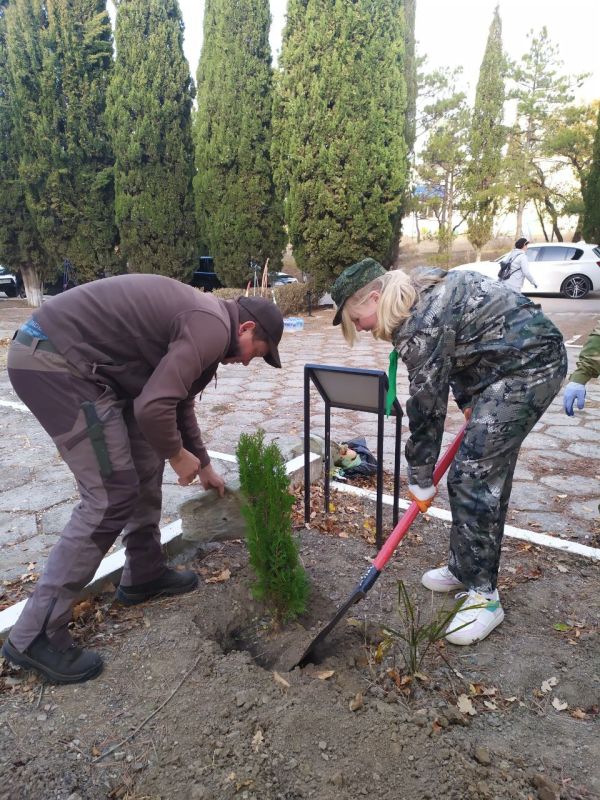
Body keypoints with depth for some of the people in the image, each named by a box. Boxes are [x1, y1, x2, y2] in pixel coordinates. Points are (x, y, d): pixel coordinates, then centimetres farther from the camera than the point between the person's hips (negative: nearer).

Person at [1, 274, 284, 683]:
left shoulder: (202, 320, 18)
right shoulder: (214, 328, -14)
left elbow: (179, 404, 29)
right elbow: (153, 408, -24)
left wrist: (205, 466, 36)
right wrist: (178, 455, -4)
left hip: (69, 357, 11)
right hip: (54, 361, -11)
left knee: (145, 466, 16)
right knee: (111, 496, -7)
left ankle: (144, 575, 30)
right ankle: (36, 635, 3)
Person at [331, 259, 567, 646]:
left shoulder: (422, 324, -24)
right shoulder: (422, 291, 5)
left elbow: (427, 407, -18)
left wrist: (421, 480, -8)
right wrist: (471, 402, 8)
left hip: (530, 365, -10)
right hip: (511, 361, 10)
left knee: (472, 477, -10)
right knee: (487, 470, 12)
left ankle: (484, 595, 2)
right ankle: (466, 568, 25)